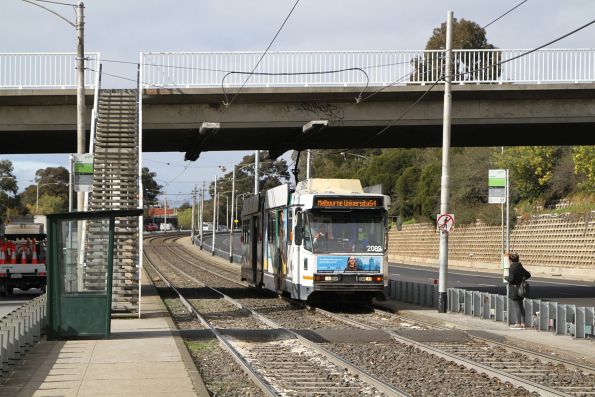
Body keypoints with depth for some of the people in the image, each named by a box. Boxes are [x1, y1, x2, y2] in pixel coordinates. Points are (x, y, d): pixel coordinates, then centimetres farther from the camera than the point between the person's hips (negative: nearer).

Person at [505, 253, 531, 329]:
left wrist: (506, 278, -2)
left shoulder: (512, 268, -15)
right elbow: (528, 275, 19)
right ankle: (523, 323, 13)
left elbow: (511, 279, -21)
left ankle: (518, 324, -5)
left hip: (514, 288, -8)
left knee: (516, 306, -5)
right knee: (521, 306, 12)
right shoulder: (520, 267, 9)